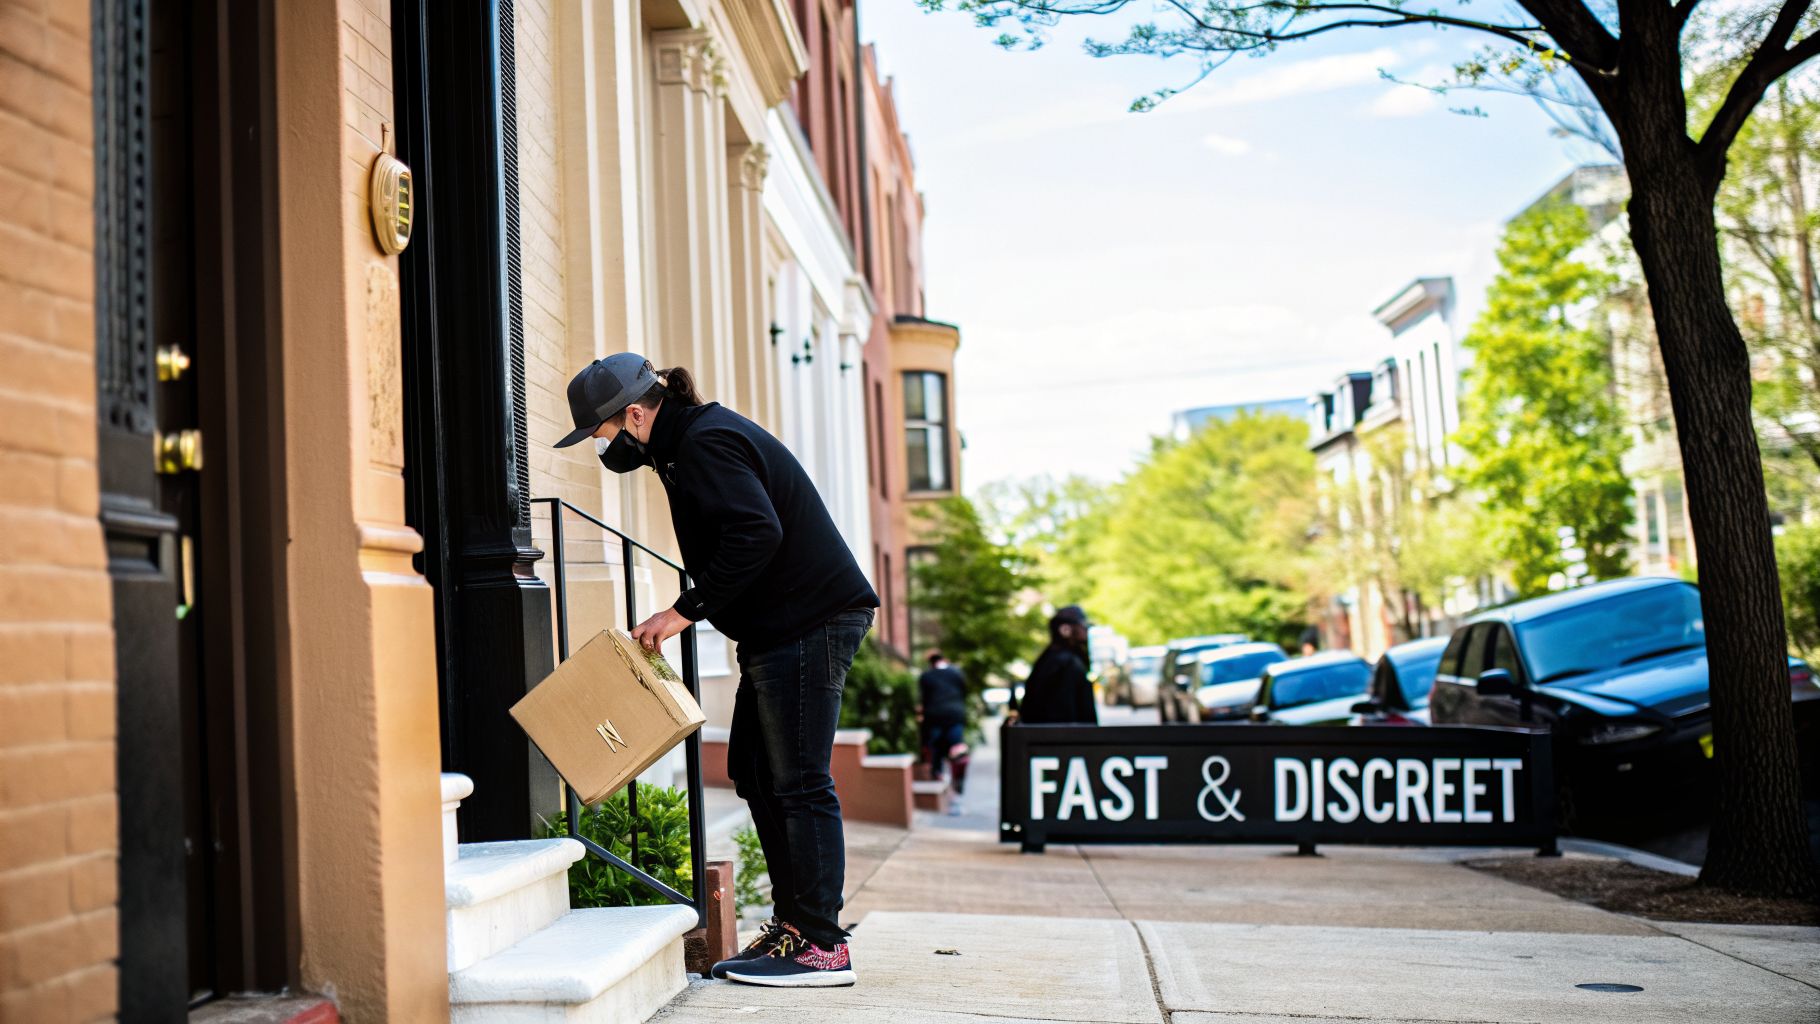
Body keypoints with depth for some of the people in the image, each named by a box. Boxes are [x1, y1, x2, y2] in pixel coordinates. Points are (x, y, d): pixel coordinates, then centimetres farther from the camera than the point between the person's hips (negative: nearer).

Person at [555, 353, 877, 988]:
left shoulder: (707, 443, -15)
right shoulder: (690, 440, 17)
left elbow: (755, 534, -27)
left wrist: (685, 611, -23)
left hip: (811, 622, -11)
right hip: (780, 628, 11)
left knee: (798, 782, -8)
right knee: (754, 771, 12)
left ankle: (821, 945, -2)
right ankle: (792, 922, 18)